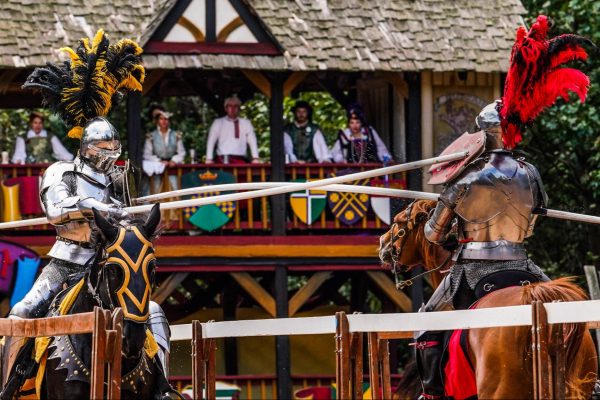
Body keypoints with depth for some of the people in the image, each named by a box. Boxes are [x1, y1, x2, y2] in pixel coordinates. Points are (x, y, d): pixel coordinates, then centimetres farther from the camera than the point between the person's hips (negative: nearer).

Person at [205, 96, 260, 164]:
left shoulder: (246, 123, 13)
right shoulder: (218, 123, 11)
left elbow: (252, 142, 9)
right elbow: (211, 141, 7)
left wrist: (255, 158, -2)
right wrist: (209, 159, -3)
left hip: (240, 160, 0)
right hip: (223, 160, 0)